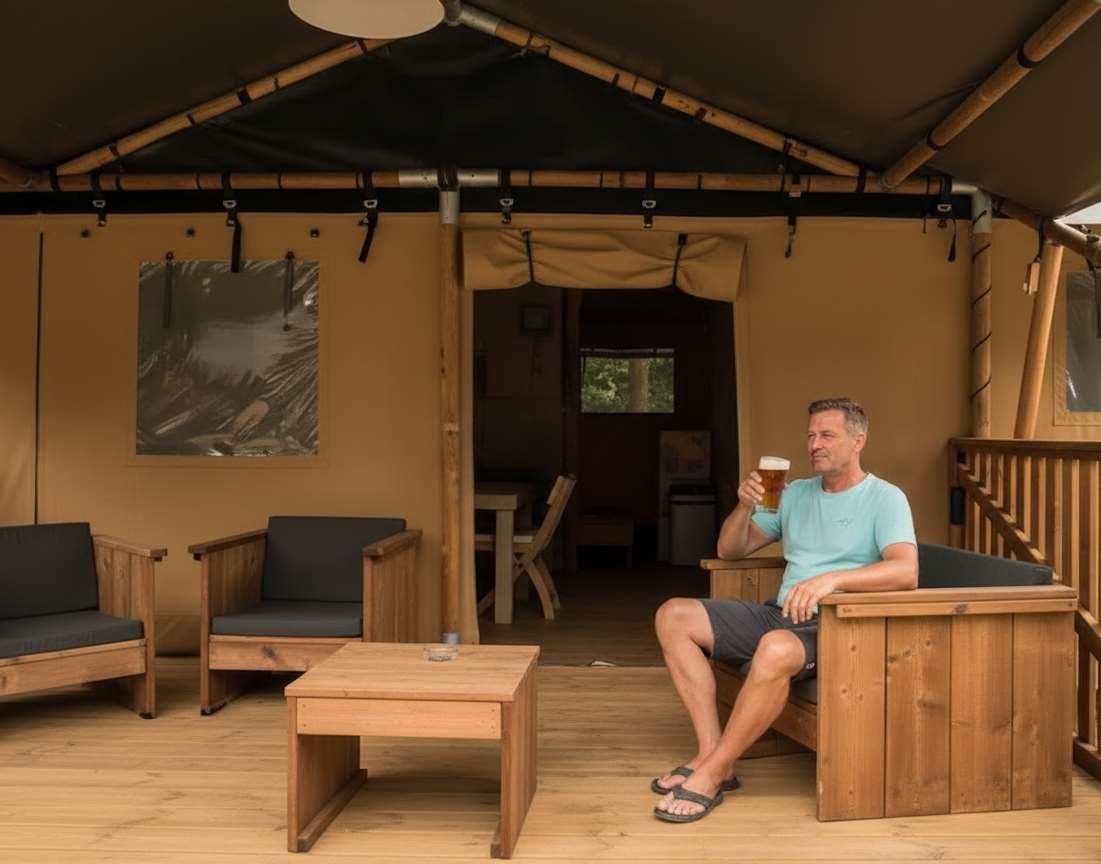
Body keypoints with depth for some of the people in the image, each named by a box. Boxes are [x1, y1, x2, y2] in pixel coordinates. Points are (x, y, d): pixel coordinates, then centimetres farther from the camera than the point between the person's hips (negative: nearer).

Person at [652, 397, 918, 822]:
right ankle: (711, 751, -14)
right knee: (672, 616, -9)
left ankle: (710, 773, -24)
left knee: (777, 648, -40)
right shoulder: (796, 493, 18)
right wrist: (745, 506, -1)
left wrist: (831, 579, -33)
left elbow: (906, 570, -20)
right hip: (778, 614, 7)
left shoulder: (885, 499, -1)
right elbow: (729, 551, 19)